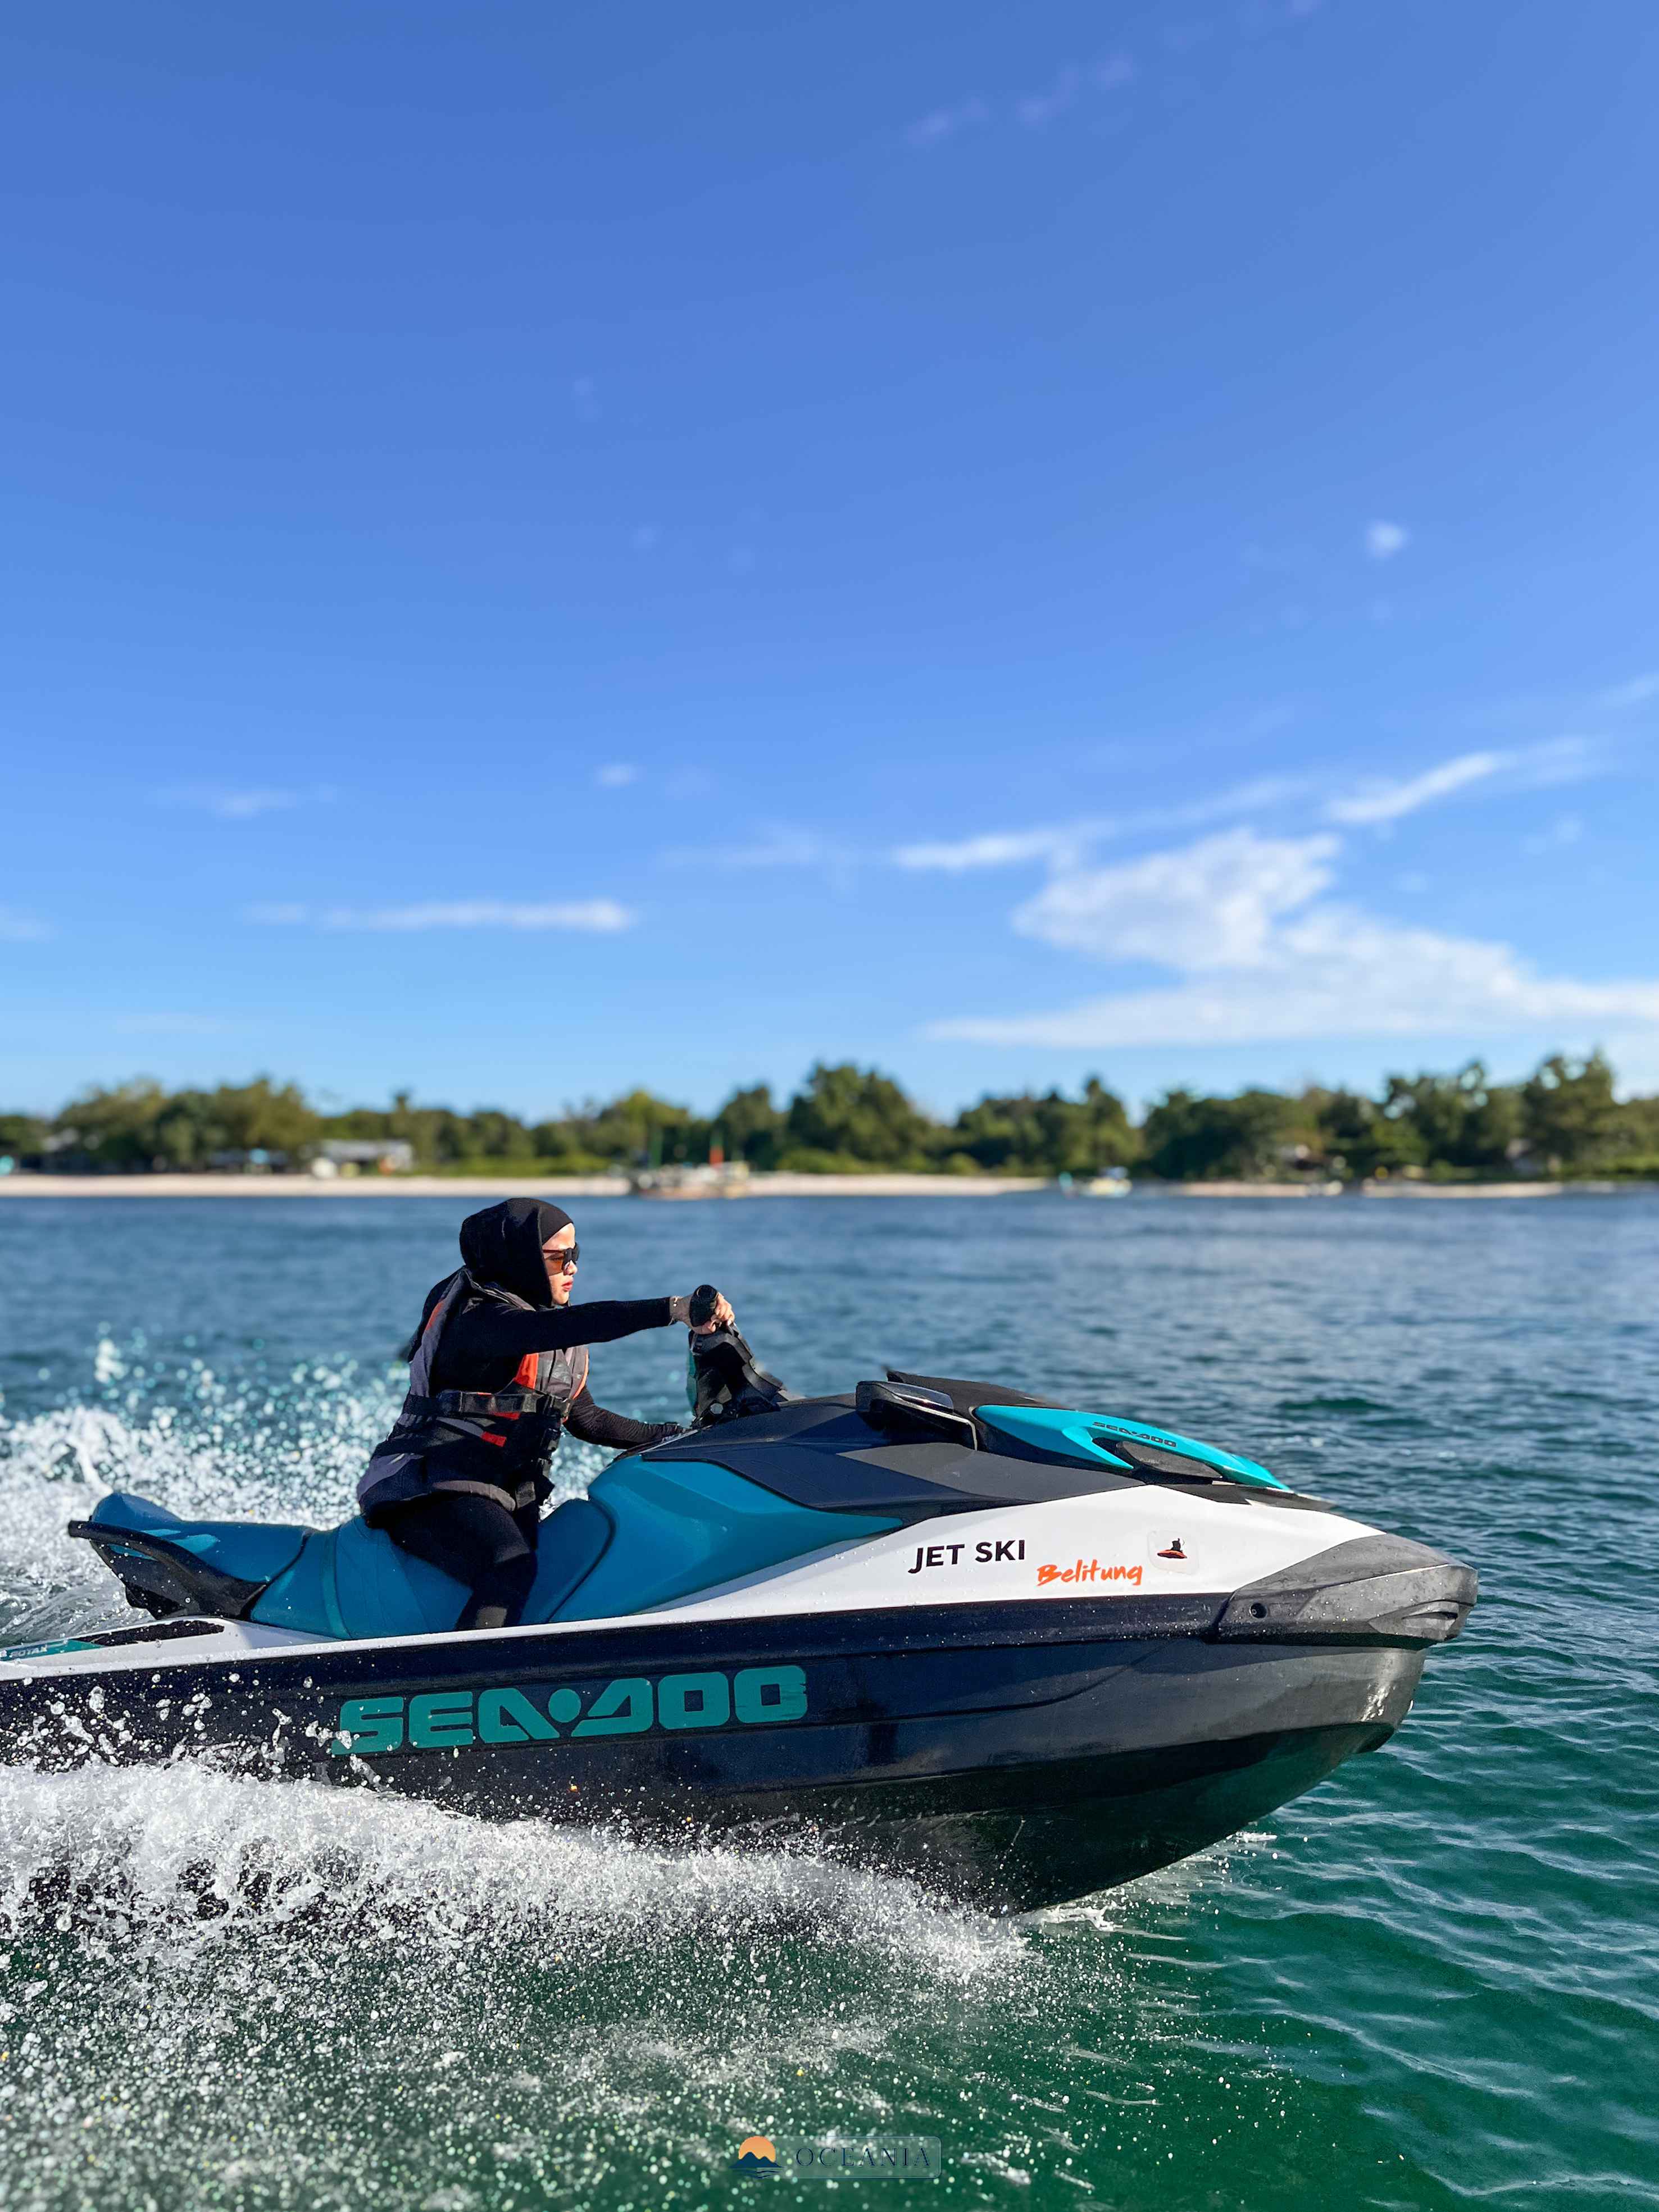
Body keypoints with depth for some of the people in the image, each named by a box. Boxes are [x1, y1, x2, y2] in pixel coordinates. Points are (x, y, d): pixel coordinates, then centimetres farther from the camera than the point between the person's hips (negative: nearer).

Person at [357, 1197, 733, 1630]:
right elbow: (573, 1324, -33)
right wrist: (673, 1310, -41)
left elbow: (585, 1419, 21)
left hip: (511, 1498, 9)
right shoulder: (479, 1320, -15)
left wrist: (674, 1436, 13)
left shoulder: (563, 1340, 13)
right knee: (511, 1570, -32)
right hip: (432, 1490, -9)